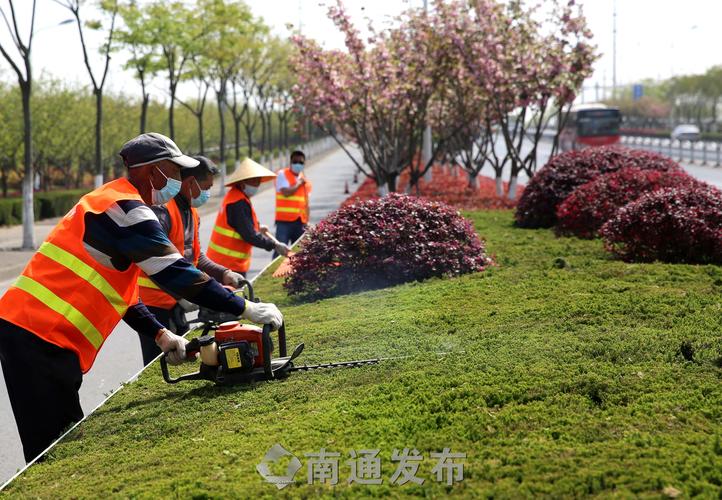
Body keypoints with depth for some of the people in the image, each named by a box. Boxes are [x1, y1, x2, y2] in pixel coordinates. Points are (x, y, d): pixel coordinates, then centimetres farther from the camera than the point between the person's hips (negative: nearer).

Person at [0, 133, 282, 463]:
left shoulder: (116, 203, 20)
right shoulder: (124, 207, -12)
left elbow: (119, 292, 22)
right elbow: (175, 273, -18)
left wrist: (161, 335, 12)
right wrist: (247, 309, -13)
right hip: (39, 338, -10)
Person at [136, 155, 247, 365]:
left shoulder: (191, 212, 12)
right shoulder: (161, 210, -21)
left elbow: (195, 256, 16)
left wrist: (224, 274, 1)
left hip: (175, 302, 10)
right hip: (153, 304, -10)